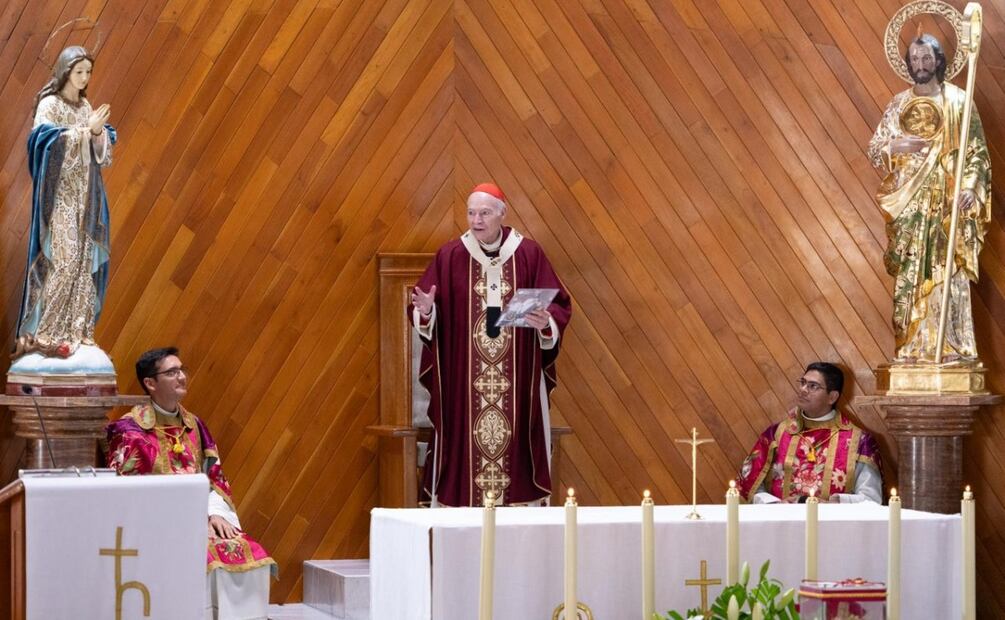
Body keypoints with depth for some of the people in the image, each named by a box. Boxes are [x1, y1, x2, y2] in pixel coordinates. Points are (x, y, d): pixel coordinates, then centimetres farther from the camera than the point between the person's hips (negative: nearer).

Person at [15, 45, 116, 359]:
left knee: (84, 260, 3)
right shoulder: (49, 105, -5)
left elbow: (102, 152, 12)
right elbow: (51, 142, -19)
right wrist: (86, 130, -20)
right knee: (62, 259, -13)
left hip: (85, 195, 7)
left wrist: (99, 133, -9)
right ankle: (46, 332, -10)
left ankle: (76, 327, 7)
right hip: (61, 195, -7)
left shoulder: (86, 107, 14)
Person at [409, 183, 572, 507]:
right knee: (463, 444, 0)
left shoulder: (529, 253, 1)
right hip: (463, 379, 0)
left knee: (517, 441, 1)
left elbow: (560, 306, 3)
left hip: (518, 378, 0)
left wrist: (547, 322, -18)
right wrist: (425, 310, -19)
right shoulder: (450, 255, 1)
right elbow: (422, 312, 3)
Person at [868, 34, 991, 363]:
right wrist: (895, 145, -10)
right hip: (910, 202, 3)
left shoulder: (958, 101, 3)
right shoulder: (899, 104, 12)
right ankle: (912, 348, -1)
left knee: (948, 272, -7)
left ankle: (951, 347, -7)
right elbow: (875, 148, 11)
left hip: (947, 201, -2)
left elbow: (977, 151, 1)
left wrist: (971, 186, -14)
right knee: (910, 274, -2)